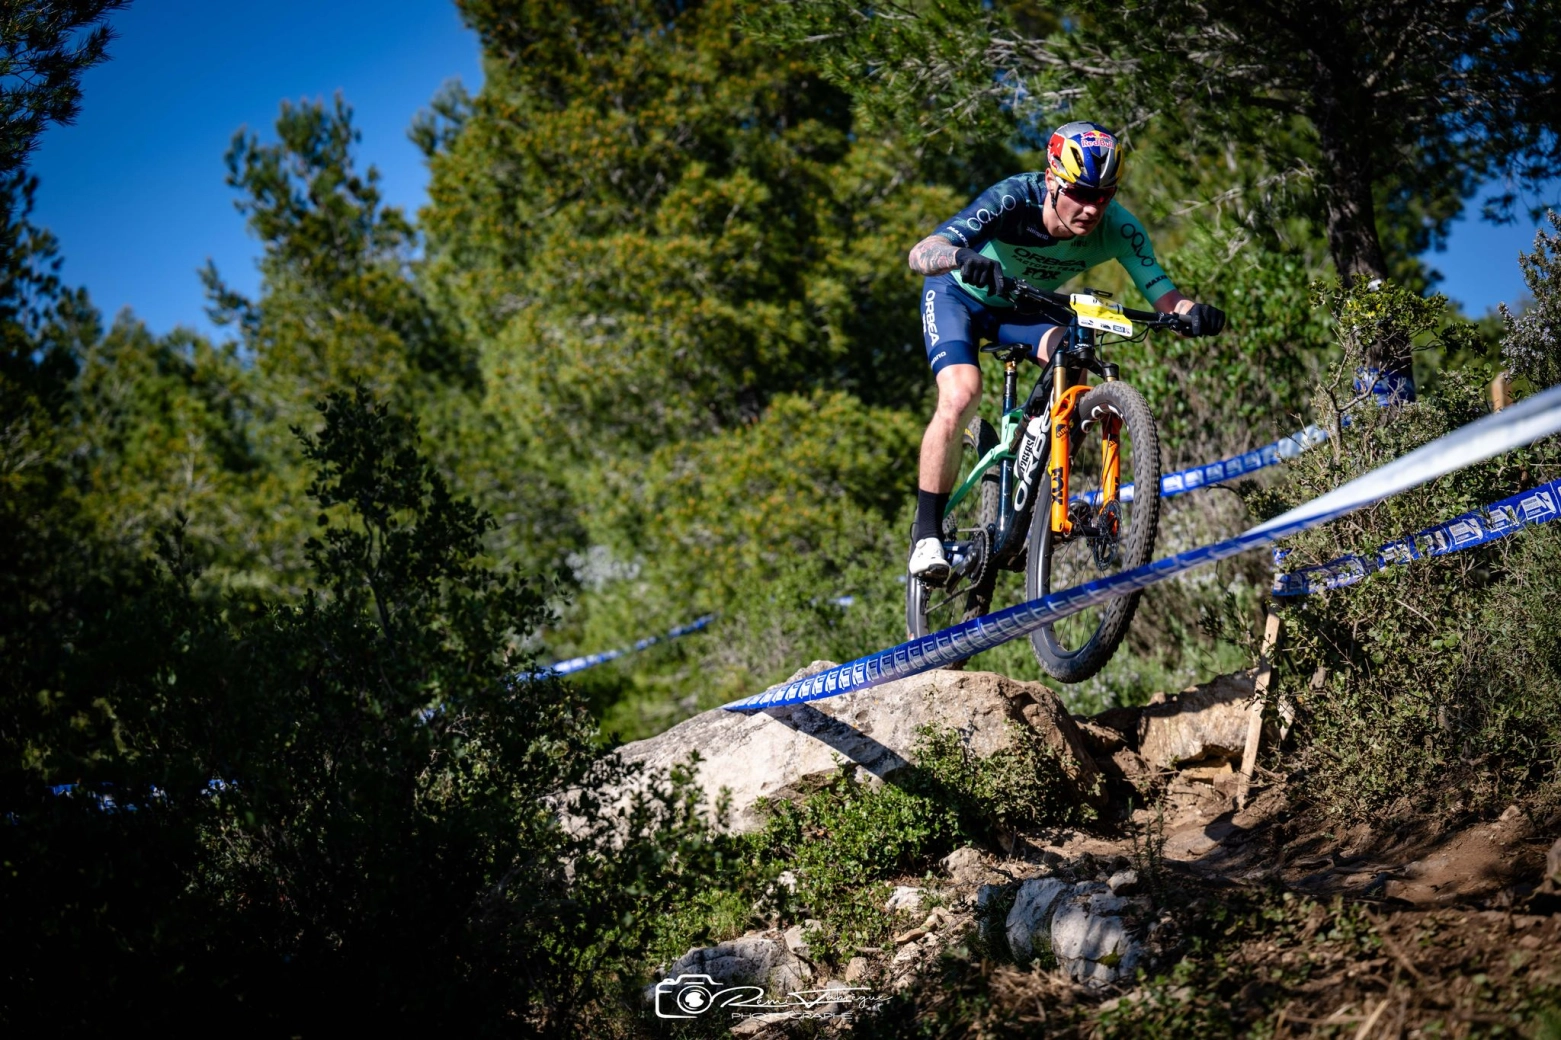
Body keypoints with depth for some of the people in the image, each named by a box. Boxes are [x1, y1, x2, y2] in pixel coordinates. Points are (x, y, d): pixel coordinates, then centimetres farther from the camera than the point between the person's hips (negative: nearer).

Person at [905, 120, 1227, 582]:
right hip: (959, 296, -3)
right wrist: (962, 256, -68)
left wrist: (1191, 312, -54)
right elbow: (920, 253, -46)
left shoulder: (1118, 229, -27)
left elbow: (1163, 294, -31)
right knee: (961, 394, -28)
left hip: (1025, 306, 3)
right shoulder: (1012, 200, -37)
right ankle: (927, 533, -15)